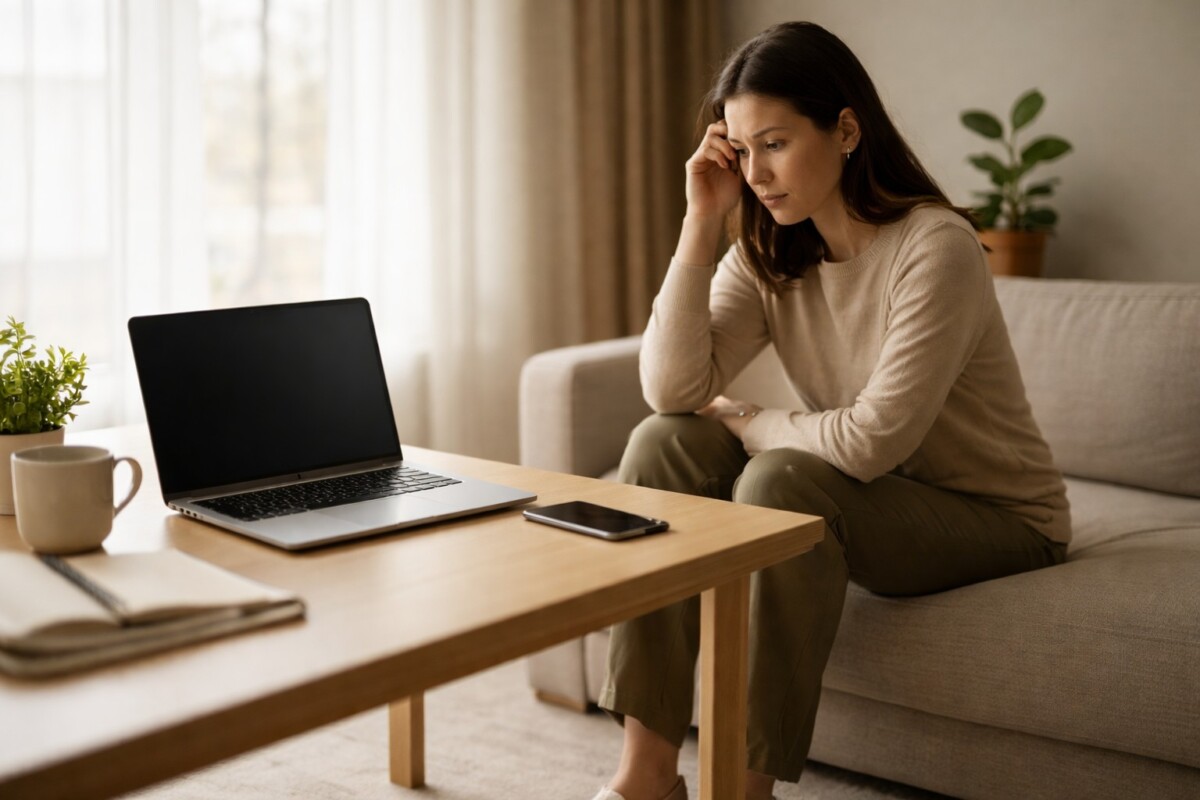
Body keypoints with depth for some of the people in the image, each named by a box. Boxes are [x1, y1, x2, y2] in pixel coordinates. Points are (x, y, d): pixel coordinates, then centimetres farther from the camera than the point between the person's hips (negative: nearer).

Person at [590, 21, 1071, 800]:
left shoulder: (935, 246, -23)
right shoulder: (768, 254, -3)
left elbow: (872, 441, -28)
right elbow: (673, 390, -15)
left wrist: (745, 420, -12)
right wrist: (702, 223, -17)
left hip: (995, 516, -6)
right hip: (873, 499, 7)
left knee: (783, 482, -32)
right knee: (665, 444, -13)